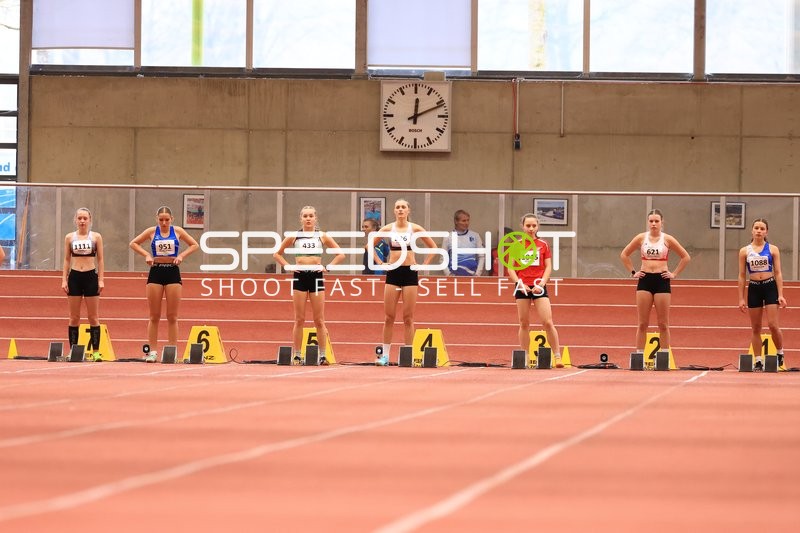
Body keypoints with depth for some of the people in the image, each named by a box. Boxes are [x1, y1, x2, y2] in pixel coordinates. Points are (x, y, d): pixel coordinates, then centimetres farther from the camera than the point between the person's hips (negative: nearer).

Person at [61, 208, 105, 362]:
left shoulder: (96, 237, 3)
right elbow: (67, 260, 9)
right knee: (74, 318, 3)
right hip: (74, 277, 1)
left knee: (93, 317, 0)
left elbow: (100, 260, 3)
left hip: (91, 276, -1)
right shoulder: (70, 237, 6)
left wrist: (101, 280, -4)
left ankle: (96, 351, 0)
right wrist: (64, 279, 1)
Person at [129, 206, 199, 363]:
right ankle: (152, 351, 3)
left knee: (172, 316, 1)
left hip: (173, 273, 0)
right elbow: (133, 243, 9)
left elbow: (194, 245, 10)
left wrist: (181, 255, -4)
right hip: (156, 273, 0)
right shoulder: (152, 231, 3)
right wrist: (146, 254, -4)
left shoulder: (177, 231, 3)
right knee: (154, 316, 1)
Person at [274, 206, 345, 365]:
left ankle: (323, 355, 2)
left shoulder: (322, 237, 5)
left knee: (319, 320, -1)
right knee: (299, 320, 1)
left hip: (316, 276, 0)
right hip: (299, 277, 0)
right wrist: (288, 266, 0)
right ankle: (297, 355, 3)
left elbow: (340, 254, 8)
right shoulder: (294, 237, 6)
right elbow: (277, 253, 13)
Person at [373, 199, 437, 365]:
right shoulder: (388, 229, 2)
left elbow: (433, 247, 6)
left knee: (408, 317, 0)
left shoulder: (415, 228, 1)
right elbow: (370, 246, 11)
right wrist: (380, 263, 2)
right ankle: (385, 355, 4)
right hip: (393, 272, 1)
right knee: (389, 316, 1)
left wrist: (424, 264, -1)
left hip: (410, 272, -1)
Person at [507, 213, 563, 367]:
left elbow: (548, 267, 4)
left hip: (538, 287, -1)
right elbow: (510, 268, 5)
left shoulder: (543, 245, 6)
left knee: (548, 322, -10)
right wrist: (519, 283, -10)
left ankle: (557, 356, -6)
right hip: (522, 288, 1)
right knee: (524, 324, 5)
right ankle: (524, 358, 10)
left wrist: (541, 283, -10)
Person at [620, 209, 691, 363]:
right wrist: (633, 272, 7)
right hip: (644, 280, 1)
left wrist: (674, 274, 2)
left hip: (662, 281, -1)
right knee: (642, 323, 1)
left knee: (663, 324, 1)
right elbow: (624, 255, 14)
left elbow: (686, 257, 7)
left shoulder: (667, 239, 1)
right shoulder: (641, 238, 5)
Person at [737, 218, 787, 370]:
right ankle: (758, 362, 10)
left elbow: (778, 273, 1)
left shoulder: (773, 249, 2)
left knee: (773, 325, -9)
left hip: (770, 287, -2)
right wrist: (741, 299, 3)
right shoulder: (745, 251, 5)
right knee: (756, 328, 4)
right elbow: (742, 276, 7)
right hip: (753, 289, 2)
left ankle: (780, 353, 14)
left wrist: (780, 295, -7)